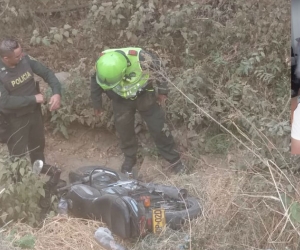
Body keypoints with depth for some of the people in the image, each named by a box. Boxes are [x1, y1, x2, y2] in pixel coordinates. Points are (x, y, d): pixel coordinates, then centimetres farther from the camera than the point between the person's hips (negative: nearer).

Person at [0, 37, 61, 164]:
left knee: (38, 143, 25)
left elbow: (46, 72, -6)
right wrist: (33, 99, -26)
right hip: (15, 118, -5)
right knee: (18, 152, 11)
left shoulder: (25, 59, -15)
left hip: (34, 111, 6)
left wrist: (56, 92, -22)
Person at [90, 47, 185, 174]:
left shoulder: (140, 58, -39)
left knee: (158, 127, 3)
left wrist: (162, 91, -7)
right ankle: (129, 158, 33)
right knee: (124, 130, 8)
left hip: (143, 95, -2)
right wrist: (97, 103, 6)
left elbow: (158, 67, -16)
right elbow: (95, 82, -7)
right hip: (121, 99, 2)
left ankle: (174, 159, 19)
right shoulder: (101, 64, -30)